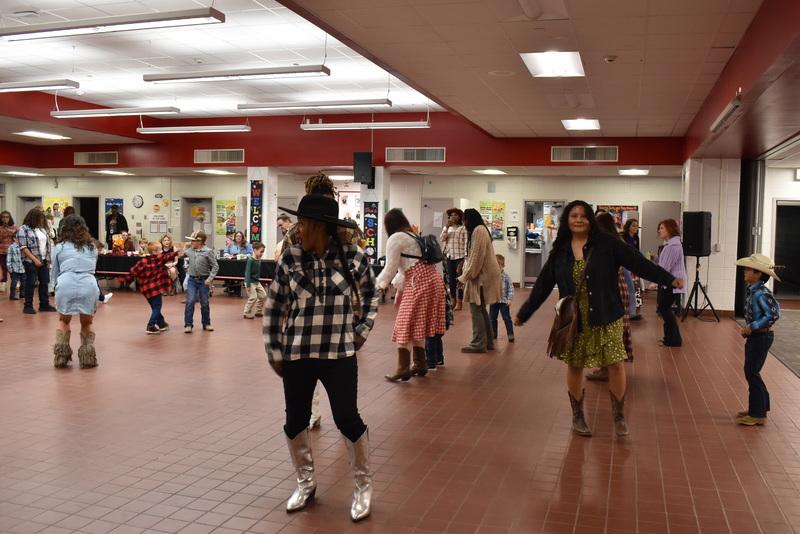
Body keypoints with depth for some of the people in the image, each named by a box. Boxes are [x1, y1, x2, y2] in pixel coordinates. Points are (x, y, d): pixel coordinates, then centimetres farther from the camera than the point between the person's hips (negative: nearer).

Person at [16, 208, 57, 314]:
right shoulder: (23, 229, -7)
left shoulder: (42, 229, 13)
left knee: (45, 282, 7)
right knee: (31, 283, -2)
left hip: (44, 261, 6)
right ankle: (28, 306, 7)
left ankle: (44, 304, 16)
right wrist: (35, 260, -17)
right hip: (31, 262, -6)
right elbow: (23, 247, -13)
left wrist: (48, 260, 10)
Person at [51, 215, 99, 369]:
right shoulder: (92, 246, 19)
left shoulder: (59, 247, 15)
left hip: (66, 285, -1)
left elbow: (55, 274, 21)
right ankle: (88, 355, 7)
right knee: (87, 323, 23)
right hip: (89, 285, 1)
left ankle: (61, 355, 15)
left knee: (63, 321, 26)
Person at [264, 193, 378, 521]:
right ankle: (306, 482, 34)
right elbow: (274, 308, 3)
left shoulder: (353, 258, -6)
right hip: (296, 354, 2)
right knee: (295, 421, 11)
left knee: (348, 420, 0)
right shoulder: (290, 259, -3)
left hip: (340, 354, -2)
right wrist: (275, 353, 3)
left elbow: (370, 295, 14)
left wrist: (362, 330, 8)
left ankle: (363, 485, 23)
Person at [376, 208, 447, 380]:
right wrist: (399, 290, 30)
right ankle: (420, 365, 21)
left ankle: (403, 368, -5)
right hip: (432, 279, 9)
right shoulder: (413, 236, 25)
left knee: (405, 326, -4)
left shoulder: (395, 239, -4)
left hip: (418, 282, -9)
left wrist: (377, 285, 11)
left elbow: (390, 268, -4)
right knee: (418, 325, 16)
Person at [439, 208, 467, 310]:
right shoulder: (447, 228, 12)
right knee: (451, 279, 8)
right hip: (449, 256, 5)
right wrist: (446, 227, -9)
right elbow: (441, 239, 1)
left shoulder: (463, 228, -3)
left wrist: (466, 256, -11)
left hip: (460, 256, -5)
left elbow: (466, 243, -6)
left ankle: (459, 301, 5)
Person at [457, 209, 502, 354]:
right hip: (482, 275, 10)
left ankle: (479, 343, -4)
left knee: (476, 309, -7)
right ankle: (487, 341, 18)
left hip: (482, 275, -10)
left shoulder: (478, 230, -13)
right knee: (480, 309, 13)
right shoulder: (480, 230, 19)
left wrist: (465, 277, -14)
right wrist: (466, 275, 15)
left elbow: (476, 257, -18)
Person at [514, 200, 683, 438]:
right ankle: (577, 416, 26)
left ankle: (619, 416, 17)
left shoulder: (606, 244, -4)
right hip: (574, 320, 2)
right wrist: (523, 314, 10)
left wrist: (669, 279, -13)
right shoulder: (560, 251, 2)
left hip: (606, 318, -2)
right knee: (574, 366, 8)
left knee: (615, 364, -3)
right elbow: (543, 285, 7)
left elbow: (638, 262, -6)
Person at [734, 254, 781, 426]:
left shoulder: (761, 293, -21)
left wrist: (752, 326, -22)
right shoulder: (753, 291, 7)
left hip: (762, 337, -9)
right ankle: (757, 407, 28)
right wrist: (749, 329, 8)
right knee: (751, 372, 16)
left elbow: (773, 315, -25)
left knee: (752, 373, -3)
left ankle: (757, 414, 6)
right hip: (755, 336, 9)